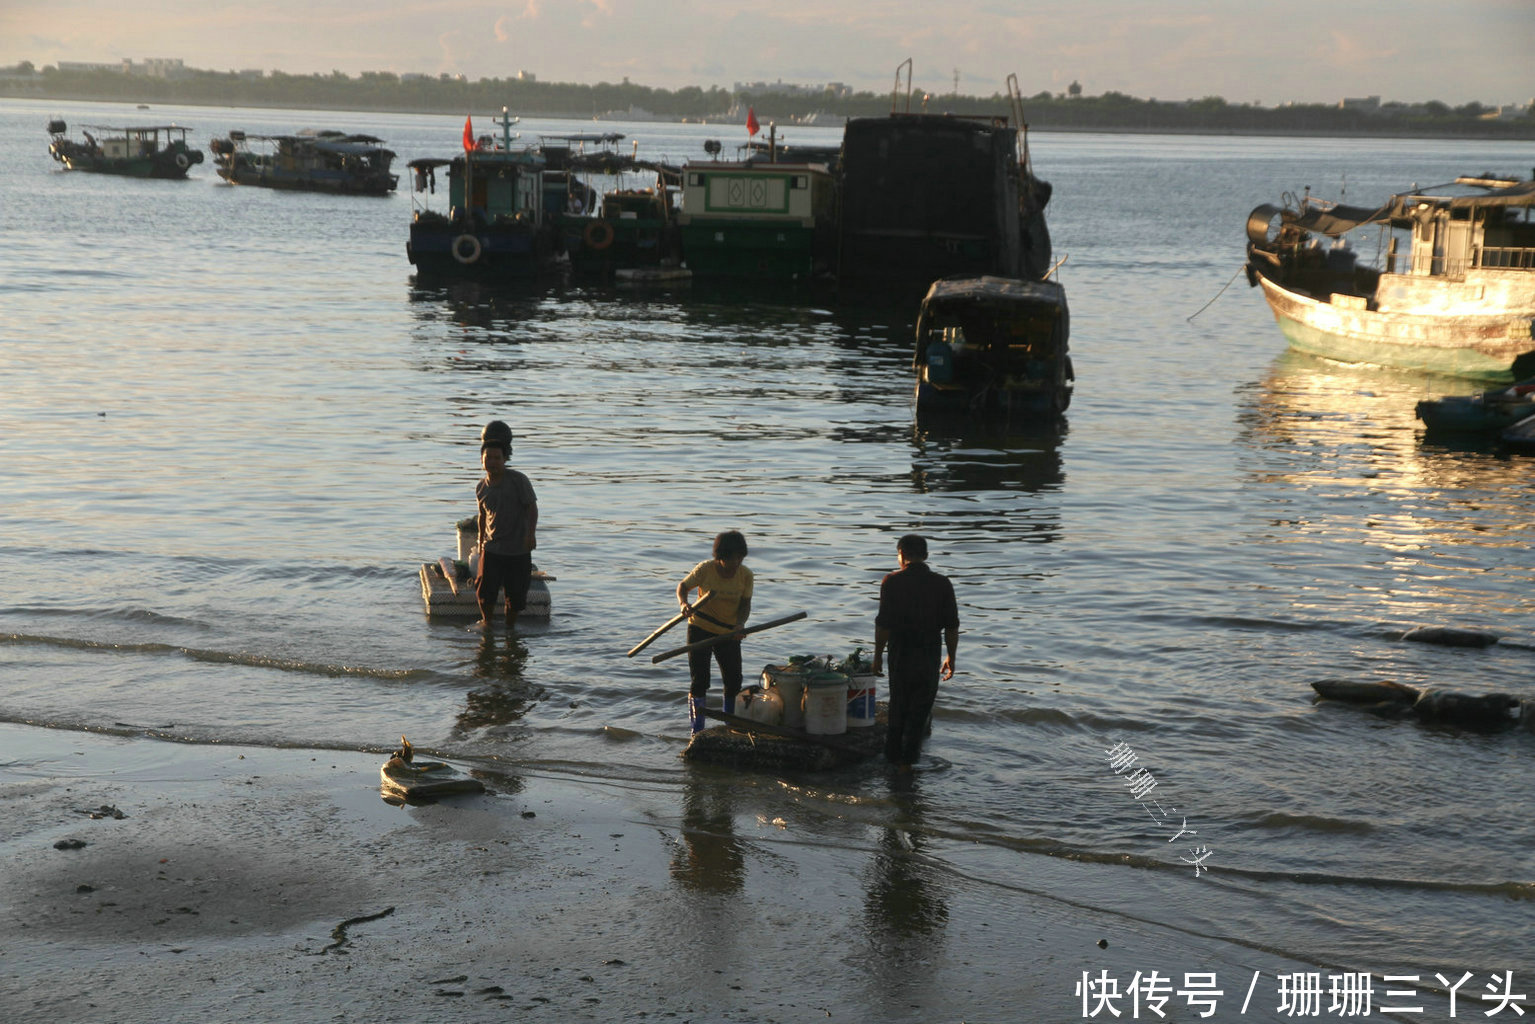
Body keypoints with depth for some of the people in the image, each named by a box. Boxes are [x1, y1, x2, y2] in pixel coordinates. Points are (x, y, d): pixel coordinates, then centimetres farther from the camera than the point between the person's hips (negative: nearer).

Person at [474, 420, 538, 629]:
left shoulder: (518, 480, -10)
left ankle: (510, 626, 25)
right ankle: (486, 621, 20)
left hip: (518, 549, -3)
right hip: (492, 548, 3)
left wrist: (531, 533, -21)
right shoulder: (481, 488, 5)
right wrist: (481, 542, 22)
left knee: (515, 595, 4)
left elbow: (532, 507, -8)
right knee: (485, 589, -5)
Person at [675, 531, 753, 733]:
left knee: (734, 679, 6)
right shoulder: (705, 569, -16)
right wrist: (684, 604, -26)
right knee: (699, 679, -6)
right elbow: (683, 586, -5)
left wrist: (739, 625, -24)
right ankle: (697, 729, 2)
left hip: (729, 632, 3)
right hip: (700, 627, -3)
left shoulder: (745, 575, -9)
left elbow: (745, 604, -6)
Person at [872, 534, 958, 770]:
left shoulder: (892, 582, -7)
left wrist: (878, 655, 0)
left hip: (900, 653, 0)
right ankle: (907, 760, 5)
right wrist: (951, 658, 9)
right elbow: (952, 626, -1)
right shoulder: (942, 584, -2)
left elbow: (883, 624, -10)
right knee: (920, 709, 9)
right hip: (929, 655, 0)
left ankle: (893, 757, 23)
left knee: (898, 706, 16)